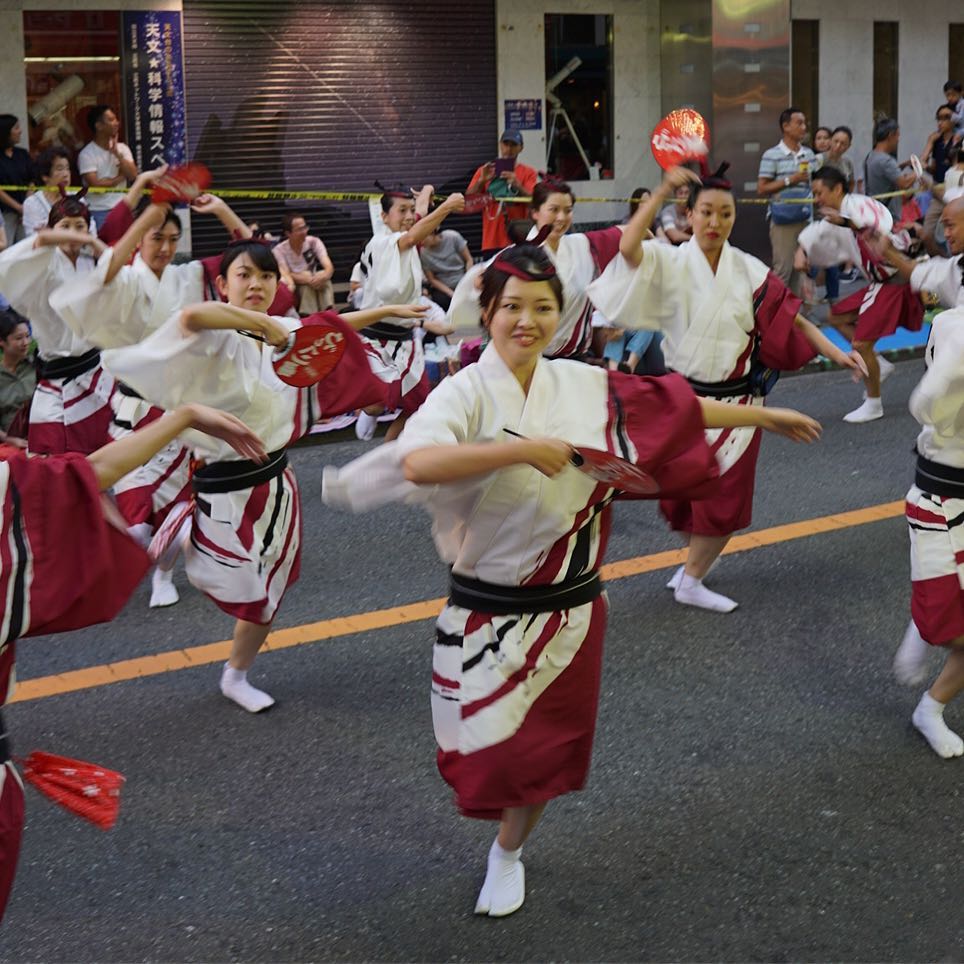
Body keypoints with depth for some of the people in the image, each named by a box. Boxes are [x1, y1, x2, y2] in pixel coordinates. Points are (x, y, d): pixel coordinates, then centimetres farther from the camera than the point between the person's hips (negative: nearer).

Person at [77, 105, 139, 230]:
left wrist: (117, 154, -13)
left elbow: (133, 175, -3)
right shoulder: (87, 154, -9)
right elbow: (96, 185, -17)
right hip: (99, 212, -5)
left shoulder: (122, 148, 7)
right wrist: (120, 177, -4)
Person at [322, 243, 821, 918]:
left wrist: (765, 416, 20)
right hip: (490, 613, -4)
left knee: (545, 747, 15)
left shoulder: (586, 386, 0)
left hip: (571, 608, 4)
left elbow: (676, 408, 12)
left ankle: (509, 851, 43)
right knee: (490, 754, 4)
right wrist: (524, 448, -37)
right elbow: (418, 462, -36)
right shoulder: (466, 394, -15)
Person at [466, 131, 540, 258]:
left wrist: (517, 185, -23)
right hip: (492, 241, 1)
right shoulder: (484, 171, 12)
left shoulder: (528, 172, 7)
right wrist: (481, 181, -13)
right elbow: (468, 199, 5)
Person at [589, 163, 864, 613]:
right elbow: (629, 247, -27)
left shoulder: (750, 271, -3)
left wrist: (834, 352, -11)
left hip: (736, 401, 1)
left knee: (723, 499, 1)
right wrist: (662, 192, -30)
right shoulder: (671, 263, -8)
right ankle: (696, 562, 41)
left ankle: (691, 580, 22)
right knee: (683, 491, 12)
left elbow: (791, 319, 0)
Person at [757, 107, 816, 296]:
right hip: (784, 219, -5)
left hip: (805, 218, 5)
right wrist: (790, 180, -14)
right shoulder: (772, 156, -5)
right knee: (782, 269, -5)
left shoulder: (809, 154, 11)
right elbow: (761, 189, -7)